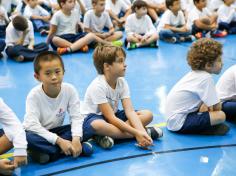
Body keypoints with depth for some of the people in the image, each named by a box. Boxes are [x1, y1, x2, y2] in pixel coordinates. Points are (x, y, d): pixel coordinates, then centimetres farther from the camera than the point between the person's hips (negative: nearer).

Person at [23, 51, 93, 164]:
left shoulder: (69, 90, -15)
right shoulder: (34, 95, -23)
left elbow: (76, 117, -16)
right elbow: (33, 125, -30)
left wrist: (76, 139, -35)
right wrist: (59, 141, -36)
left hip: (56, 131, 3)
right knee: (28, 137, -36)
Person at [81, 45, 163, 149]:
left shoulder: (122, 83, -5)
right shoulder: (98, 86, -24)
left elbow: (129, 111, -15)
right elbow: (111, 118, -28)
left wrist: (140, 131, -33)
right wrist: (136, 133, -32)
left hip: (114, 115, 7)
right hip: (93, 118, -7)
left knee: (147, 114, -9)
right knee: (98, 125, -43)